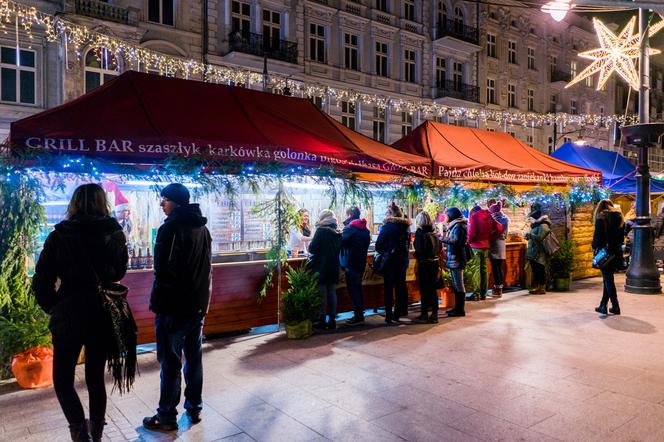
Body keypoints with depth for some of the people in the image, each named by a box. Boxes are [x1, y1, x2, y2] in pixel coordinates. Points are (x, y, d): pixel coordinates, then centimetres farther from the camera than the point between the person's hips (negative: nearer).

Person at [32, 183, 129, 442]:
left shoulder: (59, 236, -6)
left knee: (62, 378, 11)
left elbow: (41, 283, -5)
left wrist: (55, 309, 7)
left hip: (69, 316, -3)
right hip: (105, 316, 3)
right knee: (96, 377, 16)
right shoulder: (116, 235, -1)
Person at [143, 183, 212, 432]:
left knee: (170, 362, 2)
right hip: (198, 306, 7)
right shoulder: (202, 228, 10)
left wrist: (156, 303, -9)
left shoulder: (171, 228, -14)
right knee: (194, 358, 15)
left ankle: (167, 417, 13)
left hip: (174, 308, -7)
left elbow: (163, 271, -18)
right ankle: (194, 408, 26)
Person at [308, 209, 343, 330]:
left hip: (321, 267, -5)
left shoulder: (321, 230, -11)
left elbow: (312, 249, -12)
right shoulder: (338, 232, 6)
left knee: (322, 294, 1)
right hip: (334, 266, 5)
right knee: (332, 293, 10)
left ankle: (322, 321, 5)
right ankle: (332, 320, 14)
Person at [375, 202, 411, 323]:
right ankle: (399, 312, 17)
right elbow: (408, 243, 11)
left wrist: (382, 251, 7)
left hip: (390, 259, -5)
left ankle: (389, 316, 1)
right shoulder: (406, 226, 5)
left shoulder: (388, 226, -12)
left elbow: (379, 244, -11)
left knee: (389, 287, 1)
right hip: (403, 258, 5)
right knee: (400, 284, 13)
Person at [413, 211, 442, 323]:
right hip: (434, 263, 6)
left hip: (424, 264, -6)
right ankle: (434, 314, 16)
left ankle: (424, 314, 9)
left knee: (424, 289, 3)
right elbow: (439, 248, 8)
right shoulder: (433, 232, 5)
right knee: (433, 288, 12)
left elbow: (419, 250, -16)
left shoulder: (420, 232, -12)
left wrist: (416, 255, 1)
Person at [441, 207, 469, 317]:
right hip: (453, 259, 10)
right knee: (455, 285, 15)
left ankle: (461, 310, 0)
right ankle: (457, 307, 24)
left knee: (459, 285, -5)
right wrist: (444, 238, 3)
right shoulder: (455, 225, 16)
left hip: (456, 259, -10)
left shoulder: (458, 226, -13)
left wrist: (443, 238, -18)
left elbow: (456, 241, -23)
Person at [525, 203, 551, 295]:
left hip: (539, 254, -9)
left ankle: (542, 288, 2)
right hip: (533, 253, 9)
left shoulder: (543, 225, -13)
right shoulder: (535, 224, 17)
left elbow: (540, 238, -23)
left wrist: (530, 235, -13)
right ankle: (536, 287, 19)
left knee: (540, 271, -4)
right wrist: (528, 236, 5)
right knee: (535, 271, 13)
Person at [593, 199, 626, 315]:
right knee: (608, 279, 12)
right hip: (617, 252, 6)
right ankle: (603, 305, 17)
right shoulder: (619, 217, 10)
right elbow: (622, 236, 10)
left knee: (608, 280, 1)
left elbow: (597, 236, -11)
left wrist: (595, 247, 4)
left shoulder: (601, 218, -8)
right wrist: (617, 246, 16)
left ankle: (615, 307, -1)